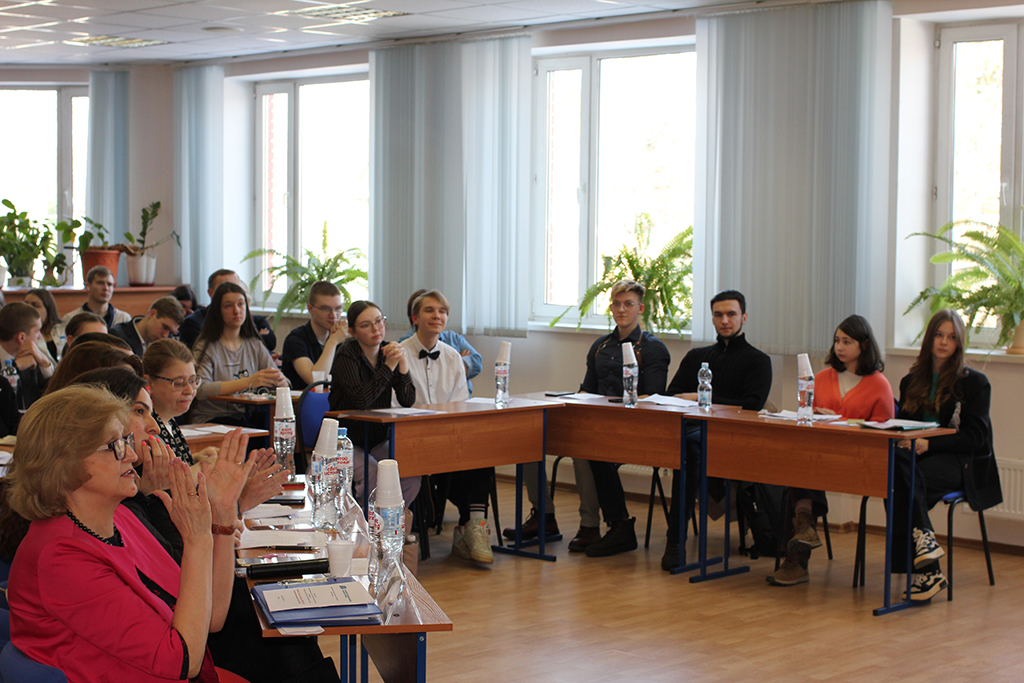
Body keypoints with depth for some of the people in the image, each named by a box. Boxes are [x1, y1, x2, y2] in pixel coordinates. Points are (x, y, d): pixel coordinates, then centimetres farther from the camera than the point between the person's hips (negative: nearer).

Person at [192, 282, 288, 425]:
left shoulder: (254, 345, 14)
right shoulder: (205, 347, -4)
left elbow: (285, 384, 9)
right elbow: (200, 390, -21)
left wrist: (280, 380, -18)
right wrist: (248, 382, -30)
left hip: (247, 418, 5)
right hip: (212, 419, -5)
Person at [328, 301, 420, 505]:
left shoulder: (388, 351, 3)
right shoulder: (347, 356, -13)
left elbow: (408, 401, -4)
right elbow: (361, 401, -28)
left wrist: (403, 362, -17)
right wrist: (389, 366, -26)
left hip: (377, 440, 5)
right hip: (346, 442, -5)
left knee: (411, 479, -20)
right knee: (376, 480, -30)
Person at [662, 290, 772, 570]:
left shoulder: (758, 361, 15)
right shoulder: (696, 357, 30)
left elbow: (751, 407, -2)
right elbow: (672, 396, 17)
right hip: (695, 429, 3)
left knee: (690, 442, -37)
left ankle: (676, 540, -36)